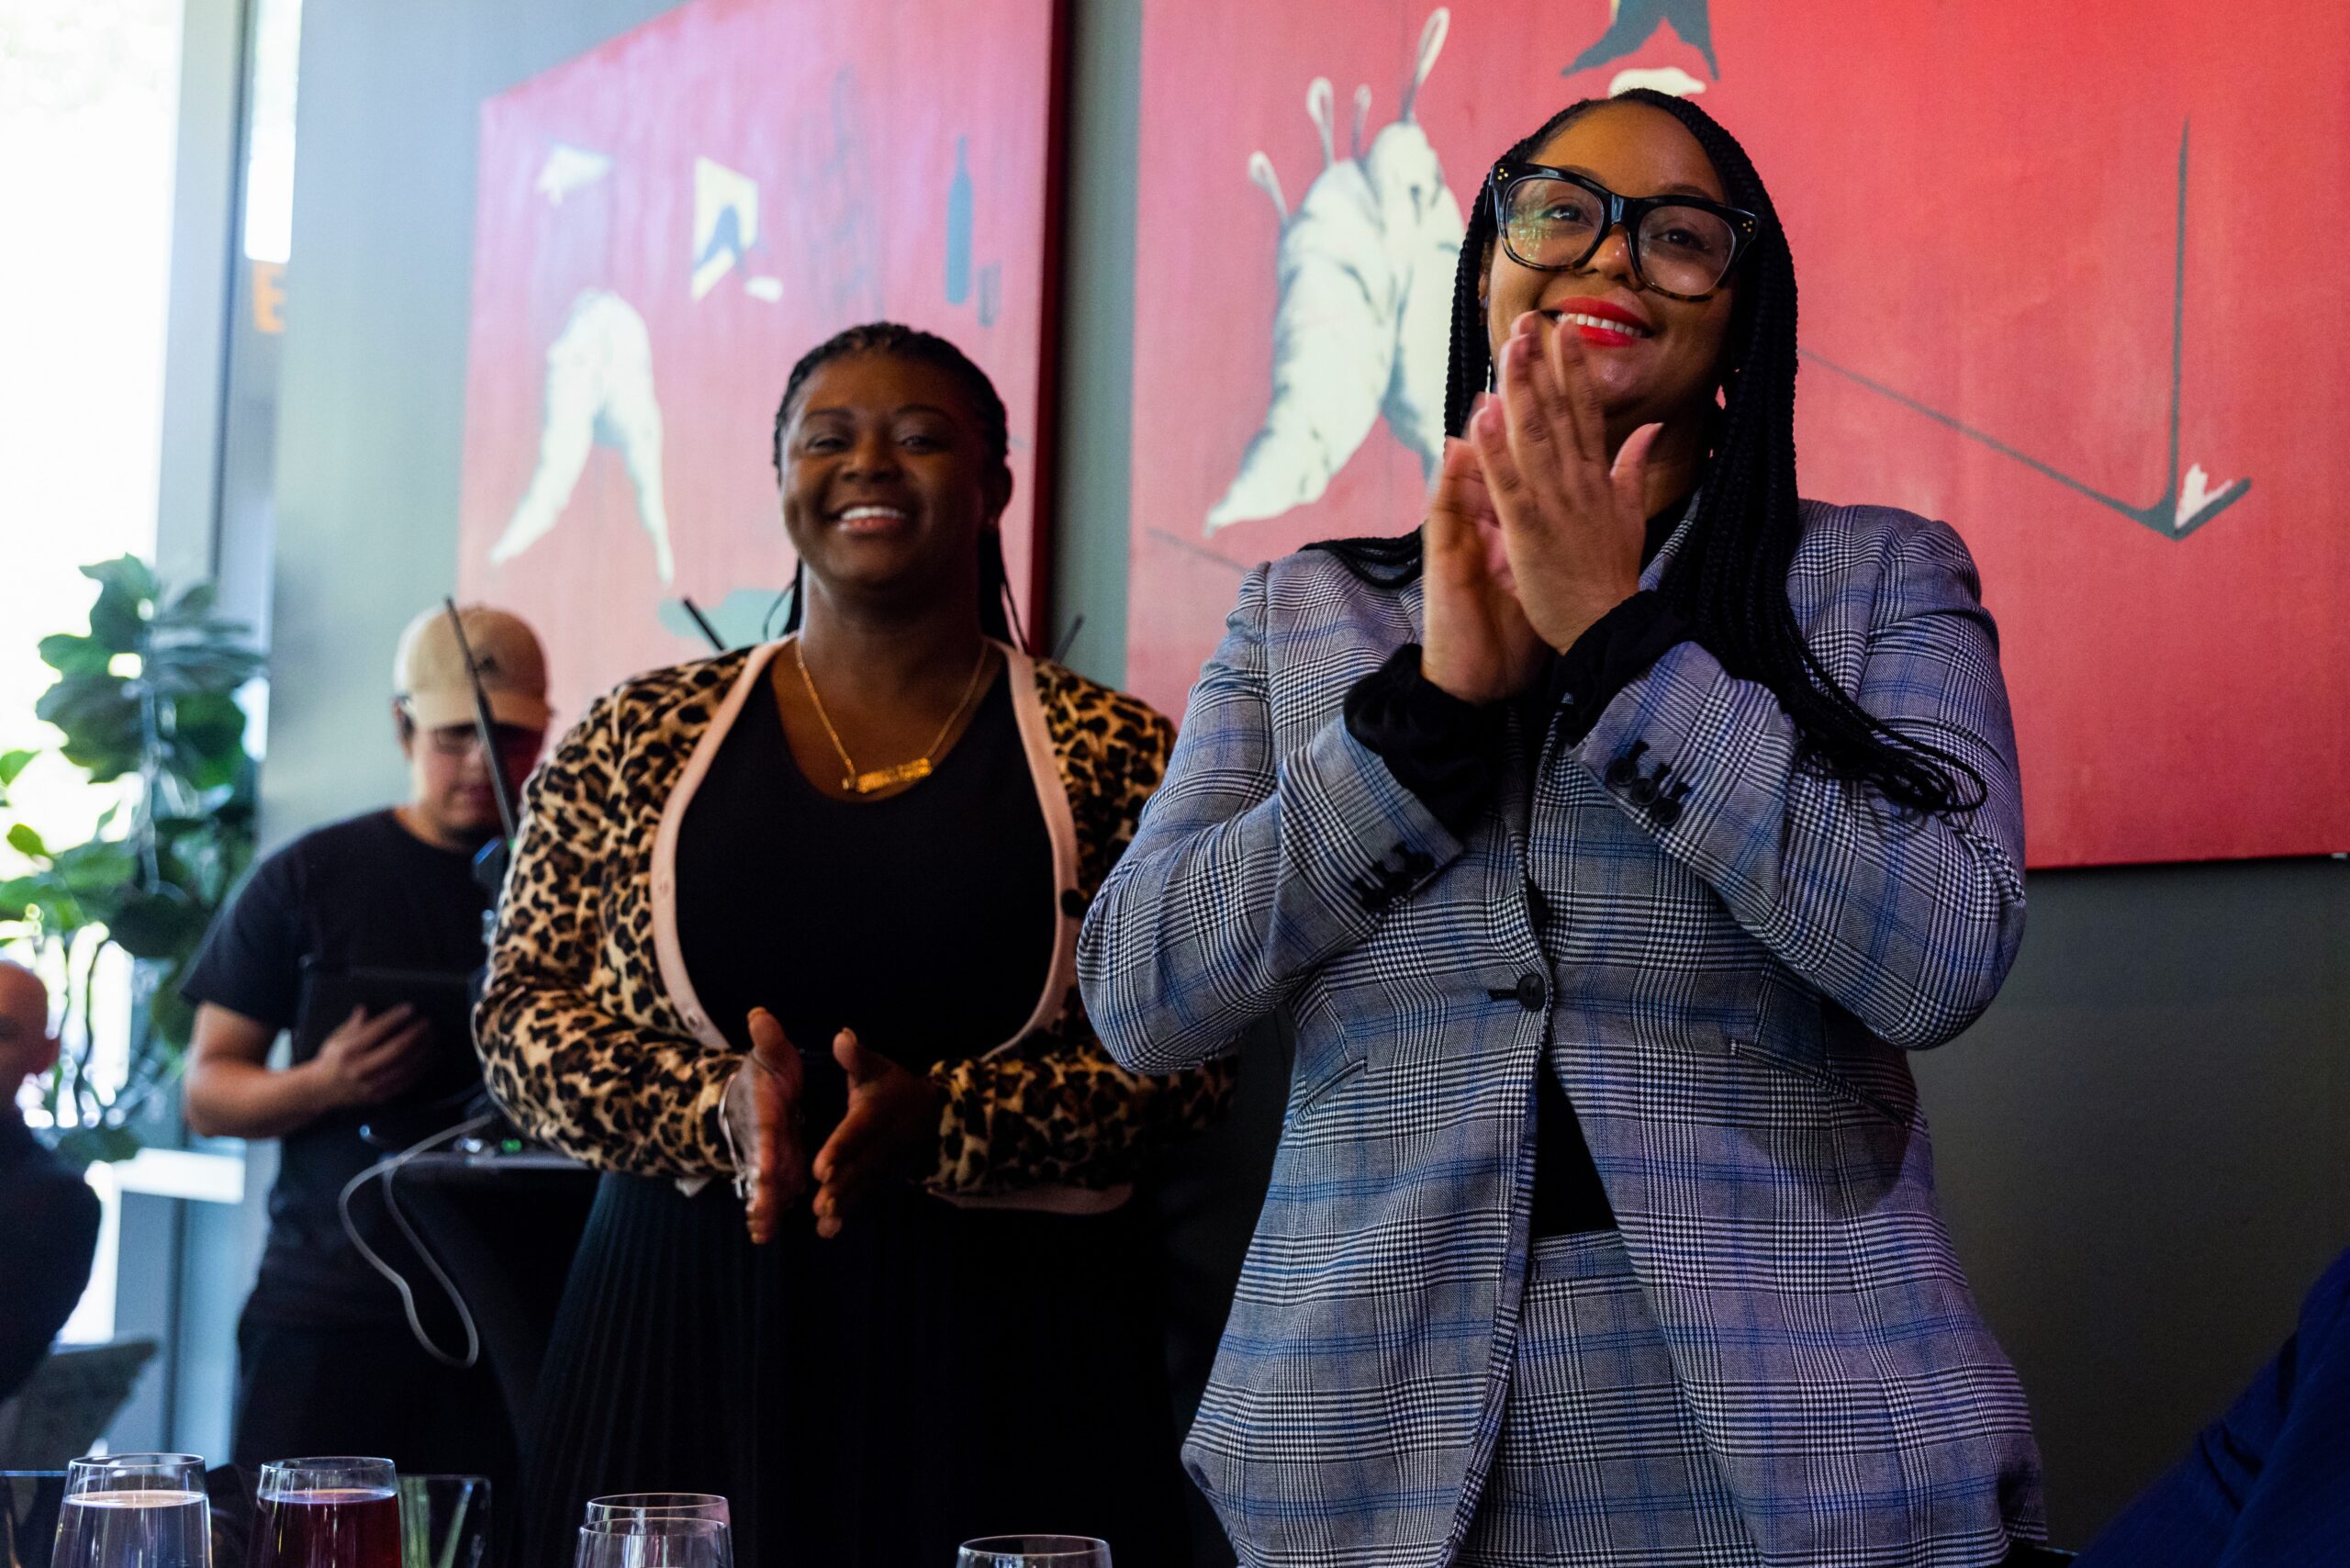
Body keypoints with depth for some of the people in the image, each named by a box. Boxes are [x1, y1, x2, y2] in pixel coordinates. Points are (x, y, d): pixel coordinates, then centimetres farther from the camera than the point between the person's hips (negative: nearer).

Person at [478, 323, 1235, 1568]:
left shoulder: (1109, 754, 3)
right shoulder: (642, 738, 8)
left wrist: (941, 1120, -16)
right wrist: (714, 1107, -13)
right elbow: (520, 1011, 5)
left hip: (1007, 1354, -1)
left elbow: (1188, 1054, -2)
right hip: (680, 1336, 1)